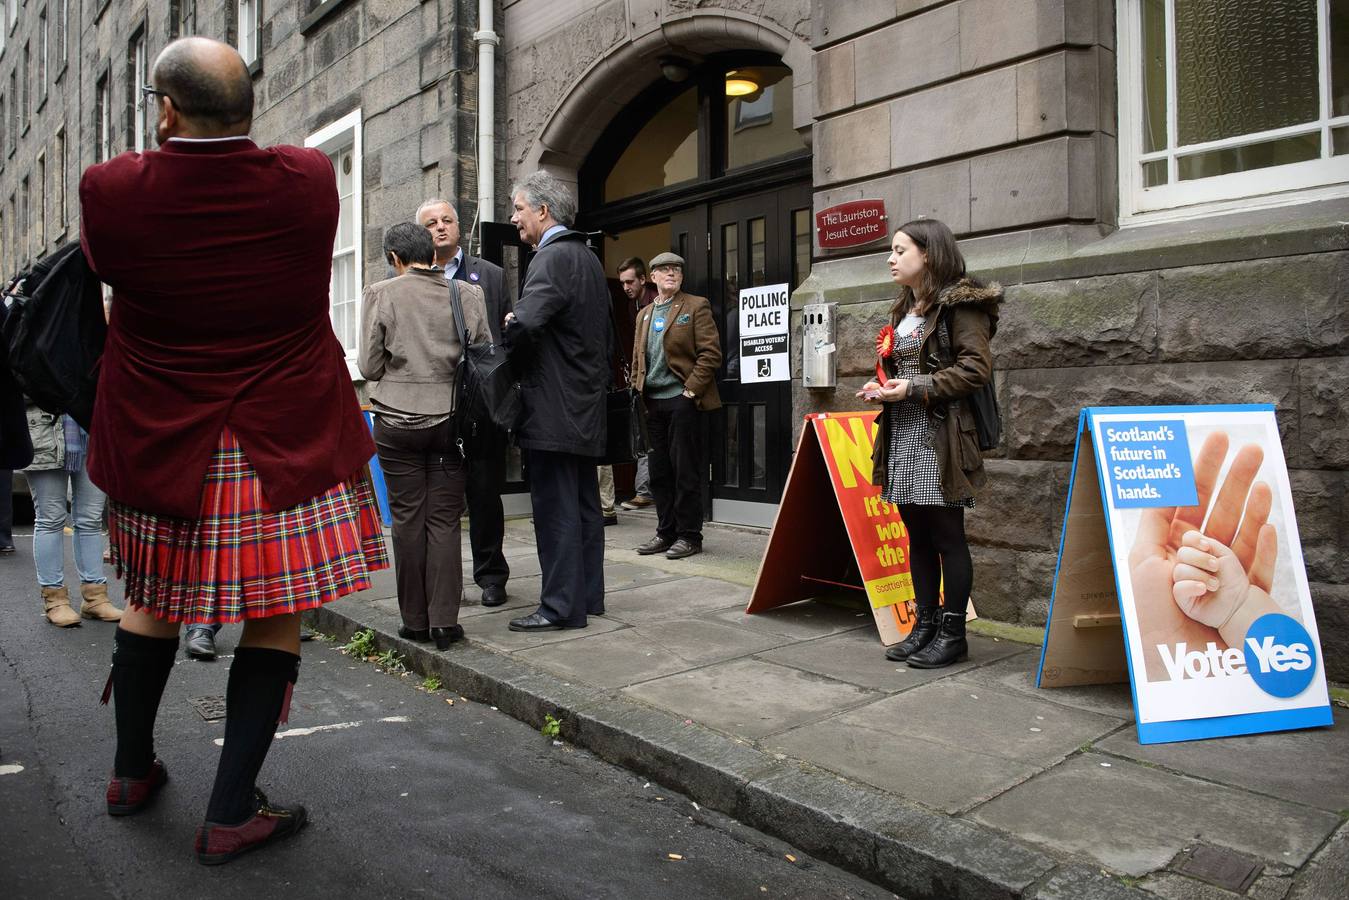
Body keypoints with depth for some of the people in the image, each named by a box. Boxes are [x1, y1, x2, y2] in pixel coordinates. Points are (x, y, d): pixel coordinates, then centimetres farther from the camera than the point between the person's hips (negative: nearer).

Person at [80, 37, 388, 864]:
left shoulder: (113, 190, -10)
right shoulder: (310, 180, -10)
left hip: (159, 447, 2)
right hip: (289, 445, -2)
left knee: (155, 602, 21)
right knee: (276, 618, 7)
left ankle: (133, 771, 39)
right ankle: (231, 812, 14)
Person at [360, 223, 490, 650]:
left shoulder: (380, 294, -3)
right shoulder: (467, 293, -1)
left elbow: (369, 366, -3)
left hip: (398, 420, -1)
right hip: (451, 419, 1)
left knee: (407, 519, 7)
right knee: (444, 520, 5)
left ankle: (415, 620, 13)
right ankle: (444, 621, 6)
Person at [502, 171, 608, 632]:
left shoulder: (551, 258, -14)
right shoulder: (589, 258, 16)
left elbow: (526, 323, -28)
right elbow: (606, 337, 20)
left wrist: (510, 344, -9)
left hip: (553, 408, -10)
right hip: (586, 404, 10)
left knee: (555, 508, -4)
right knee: (584, 504, 13)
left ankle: (561, 605, 1)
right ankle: (588, 595, 22)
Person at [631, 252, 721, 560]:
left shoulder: (696, 307, 0)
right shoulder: (644, 314, 18)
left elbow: (711, 353, -7)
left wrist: (691, 390, -12)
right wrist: (638, 390, 8)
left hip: (682, 399, -6)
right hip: (652, 402, 6)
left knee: (685, 470, -3)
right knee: (660, 471, 9)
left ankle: (689, 535, 5)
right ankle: (666, 532, 18)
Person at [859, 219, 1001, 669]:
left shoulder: (959, 304, -7)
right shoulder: (903, 310, 20)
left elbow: (976, 367, -15)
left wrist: (916, 388, -18)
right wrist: (883, 387, 8)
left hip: (939, 435, -8)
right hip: (902, 434, 9)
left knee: (947, 536, -1)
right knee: (917, 535, 12)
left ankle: (953, 633, 9)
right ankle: (925, 625, 21)